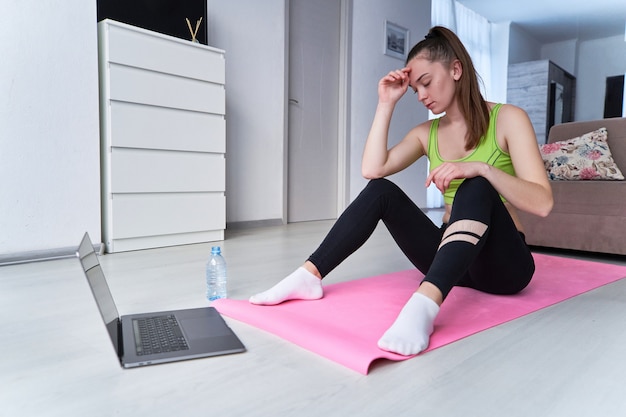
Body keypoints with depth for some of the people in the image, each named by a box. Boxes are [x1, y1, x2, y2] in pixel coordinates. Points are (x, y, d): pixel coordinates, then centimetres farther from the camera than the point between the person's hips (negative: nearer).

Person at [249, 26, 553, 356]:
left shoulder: (507, 118, -5)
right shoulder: (426, 133, 7)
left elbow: (542, 203, -17)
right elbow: (372, 169, -11)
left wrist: (482, 168, -32)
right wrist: (386, 104, -7)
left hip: (504, 263, -3)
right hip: (453, 260, 4)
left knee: (476, 189, -34)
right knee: (381, 191, -16)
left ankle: (424, 305, -52)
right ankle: (309, 276, -19)